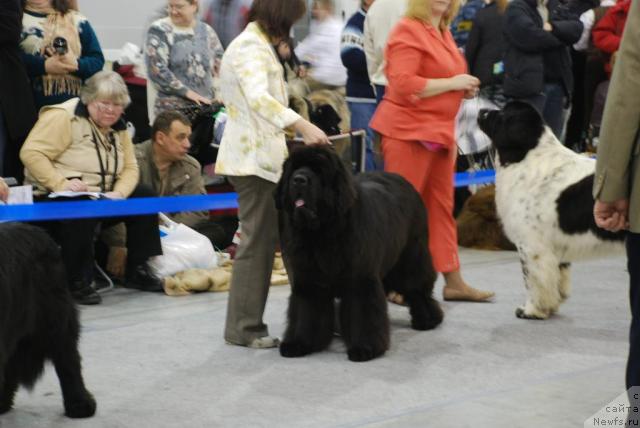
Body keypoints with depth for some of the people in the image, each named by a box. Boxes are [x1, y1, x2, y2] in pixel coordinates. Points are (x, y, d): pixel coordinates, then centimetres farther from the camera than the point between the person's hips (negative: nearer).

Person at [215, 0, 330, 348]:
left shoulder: (252, 43, 18)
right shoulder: (252, 48, -15)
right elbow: (258, 97, -31)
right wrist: (302, 126, -40)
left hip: (254, 153, 10)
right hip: (254, 158, -10)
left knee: (261, 240, 9)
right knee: (257, 241, -7)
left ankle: (244, 324, 11)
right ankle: (242, 328, -2)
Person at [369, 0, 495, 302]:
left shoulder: (443, 31, 15)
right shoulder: (408, 31, -11)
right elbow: (403, 84, -21)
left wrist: (464, 87, 11)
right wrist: (451, 83, -17)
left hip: (439, 131, 9)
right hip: (409, 130, -9)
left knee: (442, 207, 11)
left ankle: (453, 282, 16)